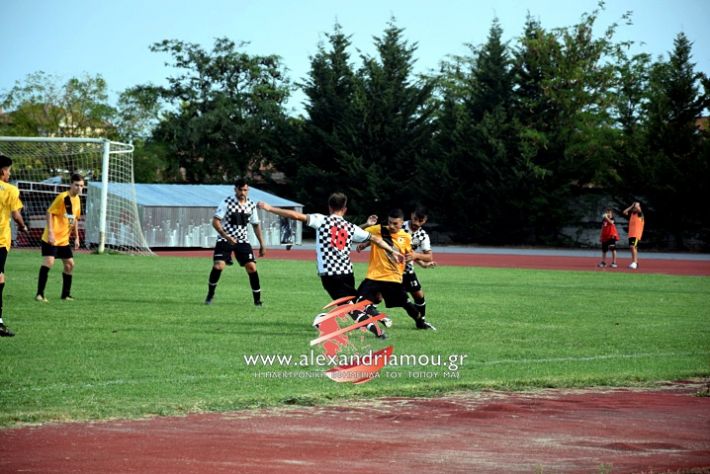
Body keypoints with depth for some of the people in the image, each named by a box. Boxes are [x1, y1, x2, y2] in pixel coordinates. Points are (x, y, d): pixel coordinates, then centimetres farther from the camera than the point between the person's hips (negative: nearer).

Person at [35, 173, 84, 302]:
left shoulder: (77, 199, 9)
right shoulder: (63, 197, -14)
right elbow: (49, 213, -16)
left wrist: (76, 237, 18)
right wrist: (50, 232, -23)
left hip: (64, 239, 8)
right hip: (52, 238, -8)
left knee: (69, 264, 9)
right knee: (48, 262, -17)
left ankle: (66, 294, 21)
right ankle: (39, 294, -12)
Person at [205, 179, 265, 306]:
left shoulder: (251, 205, 3)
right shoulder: (227, 203, -12)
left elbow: (256, 225, 14)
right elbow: (215, 221, -15)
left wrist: (262, 245, 12)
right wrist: (226, 237, -27)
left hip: (242, 240, 4)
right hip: (225, 239, -4)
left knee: (251, 267, -8)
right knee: (218, 265, -19)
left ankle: (257, 300, 4)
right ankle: (210, 294, 3)